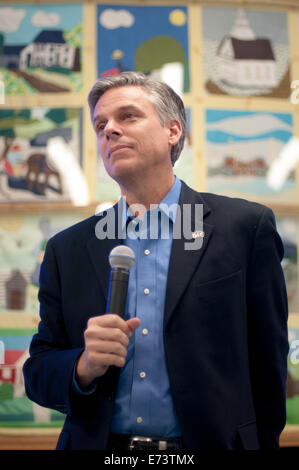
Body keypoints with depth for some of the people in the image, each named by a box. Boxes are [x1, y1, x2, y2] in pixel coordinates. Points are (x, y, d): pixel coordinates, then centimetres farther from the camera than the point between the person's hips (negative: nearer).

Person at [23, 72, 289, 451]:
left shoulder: (245, 227, -6)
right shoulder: (67, 250, 3)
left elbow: (267, 365, -3)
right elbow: (38, 375, 3)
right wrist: (85, 366, -16)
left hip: (209, 442, -2)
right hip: (99, 444, 2)